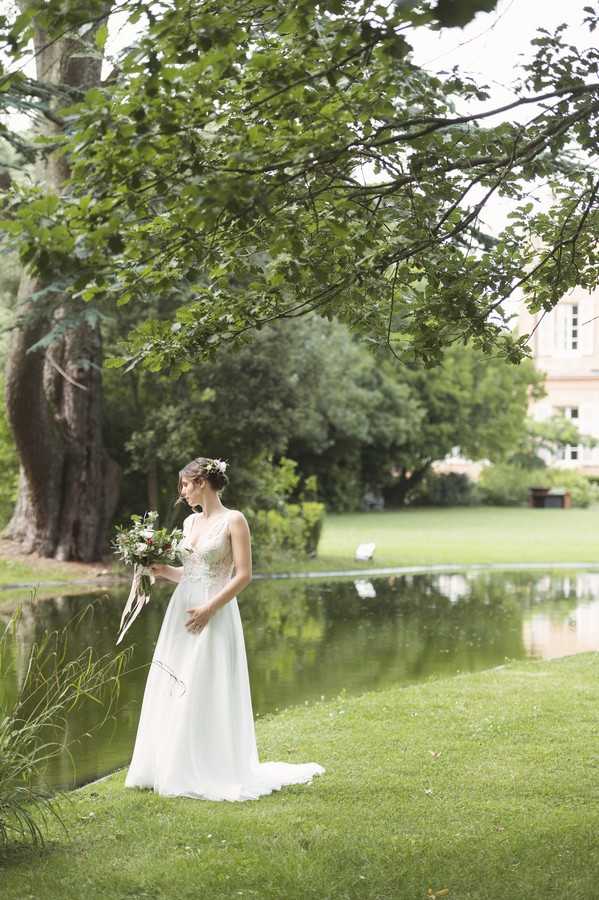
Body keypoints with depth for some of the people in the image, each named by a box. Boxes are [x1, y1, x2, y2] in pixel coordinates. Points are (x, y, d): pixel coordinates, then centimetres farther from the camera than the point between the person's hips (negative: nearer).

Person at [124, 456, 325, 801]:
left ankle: (213, 773, 5)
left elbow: (244, 575, -13)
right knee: (174, 692, 7)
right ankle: (176, 769, 16)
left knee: (208, 694, -5)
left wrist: (209, 608, -18)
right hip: (181, 611, 8)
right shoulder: (191, 522, 13)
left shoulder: (233, 520, -9)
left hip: (215, 617, -8)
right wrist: (162, 570, 3)